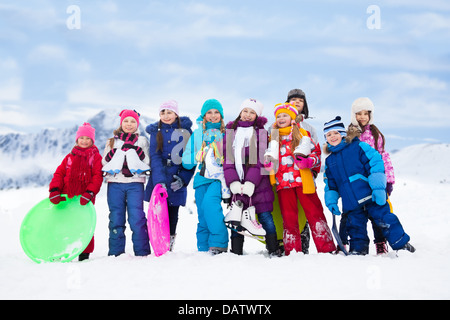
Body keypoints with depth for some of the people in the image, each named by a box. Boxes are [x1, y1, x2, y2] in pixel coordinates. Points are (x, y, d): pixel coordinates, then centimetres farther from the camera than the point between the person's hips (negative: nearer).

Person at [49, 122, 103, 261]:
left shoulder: (96, 157, 7)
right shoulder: (70, 157, 17)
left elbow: (97, 176, -3)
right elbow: (59, 173, 10)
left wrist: (89, 192, -18)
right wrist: (54, 190, -6)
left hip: (84, 198, -3)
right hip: (66, 197, 3)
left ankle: (84, 254, 7)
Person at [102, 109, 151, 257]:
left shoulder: (142, 141, 14)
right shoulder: (112, 141, 18)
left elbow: (147, 161, 3)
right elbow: (104, 162, 8)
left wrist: (134, 148, -9)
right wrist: (119, 149, -5)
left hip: (135, 184, -2)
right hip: (115, 183, 2)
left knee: (137, 219, -10)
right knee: (116, 219, 1)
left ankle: (142, 253, -3)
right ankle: (115, 253, 9)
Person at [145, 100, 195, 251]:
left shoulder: (185, 130, 3)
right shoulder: (155, 131, 5)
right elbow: (155, 157, -6)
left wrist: (183, 178, -10)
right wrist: (159, 180, -20)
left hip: (177, 179, 0)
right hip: (159, 178, 1)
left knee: (173, 213, 4)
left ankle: (169, 246, 18)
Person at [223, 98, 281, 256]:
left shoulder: (260, 131, 6)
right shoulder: (230, 132, 13)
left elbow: (260, 159, -4)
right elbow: (227, 159, 5)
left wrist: (250, 182, -16)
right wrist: (233, 182, -11)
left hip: (258, 183, -2)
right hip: (236, 183, 2)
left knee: (265, 216, -3)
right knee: (237, 219, 1)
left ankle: (274, 250, 5)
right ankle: (236, 252, 8)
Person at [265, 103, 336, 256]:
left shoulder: (302, 134, 7)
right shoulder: (273, 137, 15)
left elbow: (315, 153, 5)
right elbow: (270, 156, 25)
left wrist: (308, 161, -16)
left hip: (302, 179, -3)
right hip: (283, 182, 3)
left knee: (315, 213, -4)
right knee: (288, 217, 5)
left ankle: (327, 249, -1)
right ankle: (292, 251, 10)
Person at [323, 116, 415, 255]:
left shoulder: (358, 146, 0)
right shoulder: (329, 161, 17)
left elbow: (376, 163, -9)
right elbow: (330, 185, 25)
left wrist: (378, 188, -18)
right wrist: (331, 201, 9)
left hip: (371, 196, -5)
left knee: (384, 220, -6)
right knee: (356, 228, 7)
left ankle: (401, 244, 6)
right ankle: (358, 249, 20)